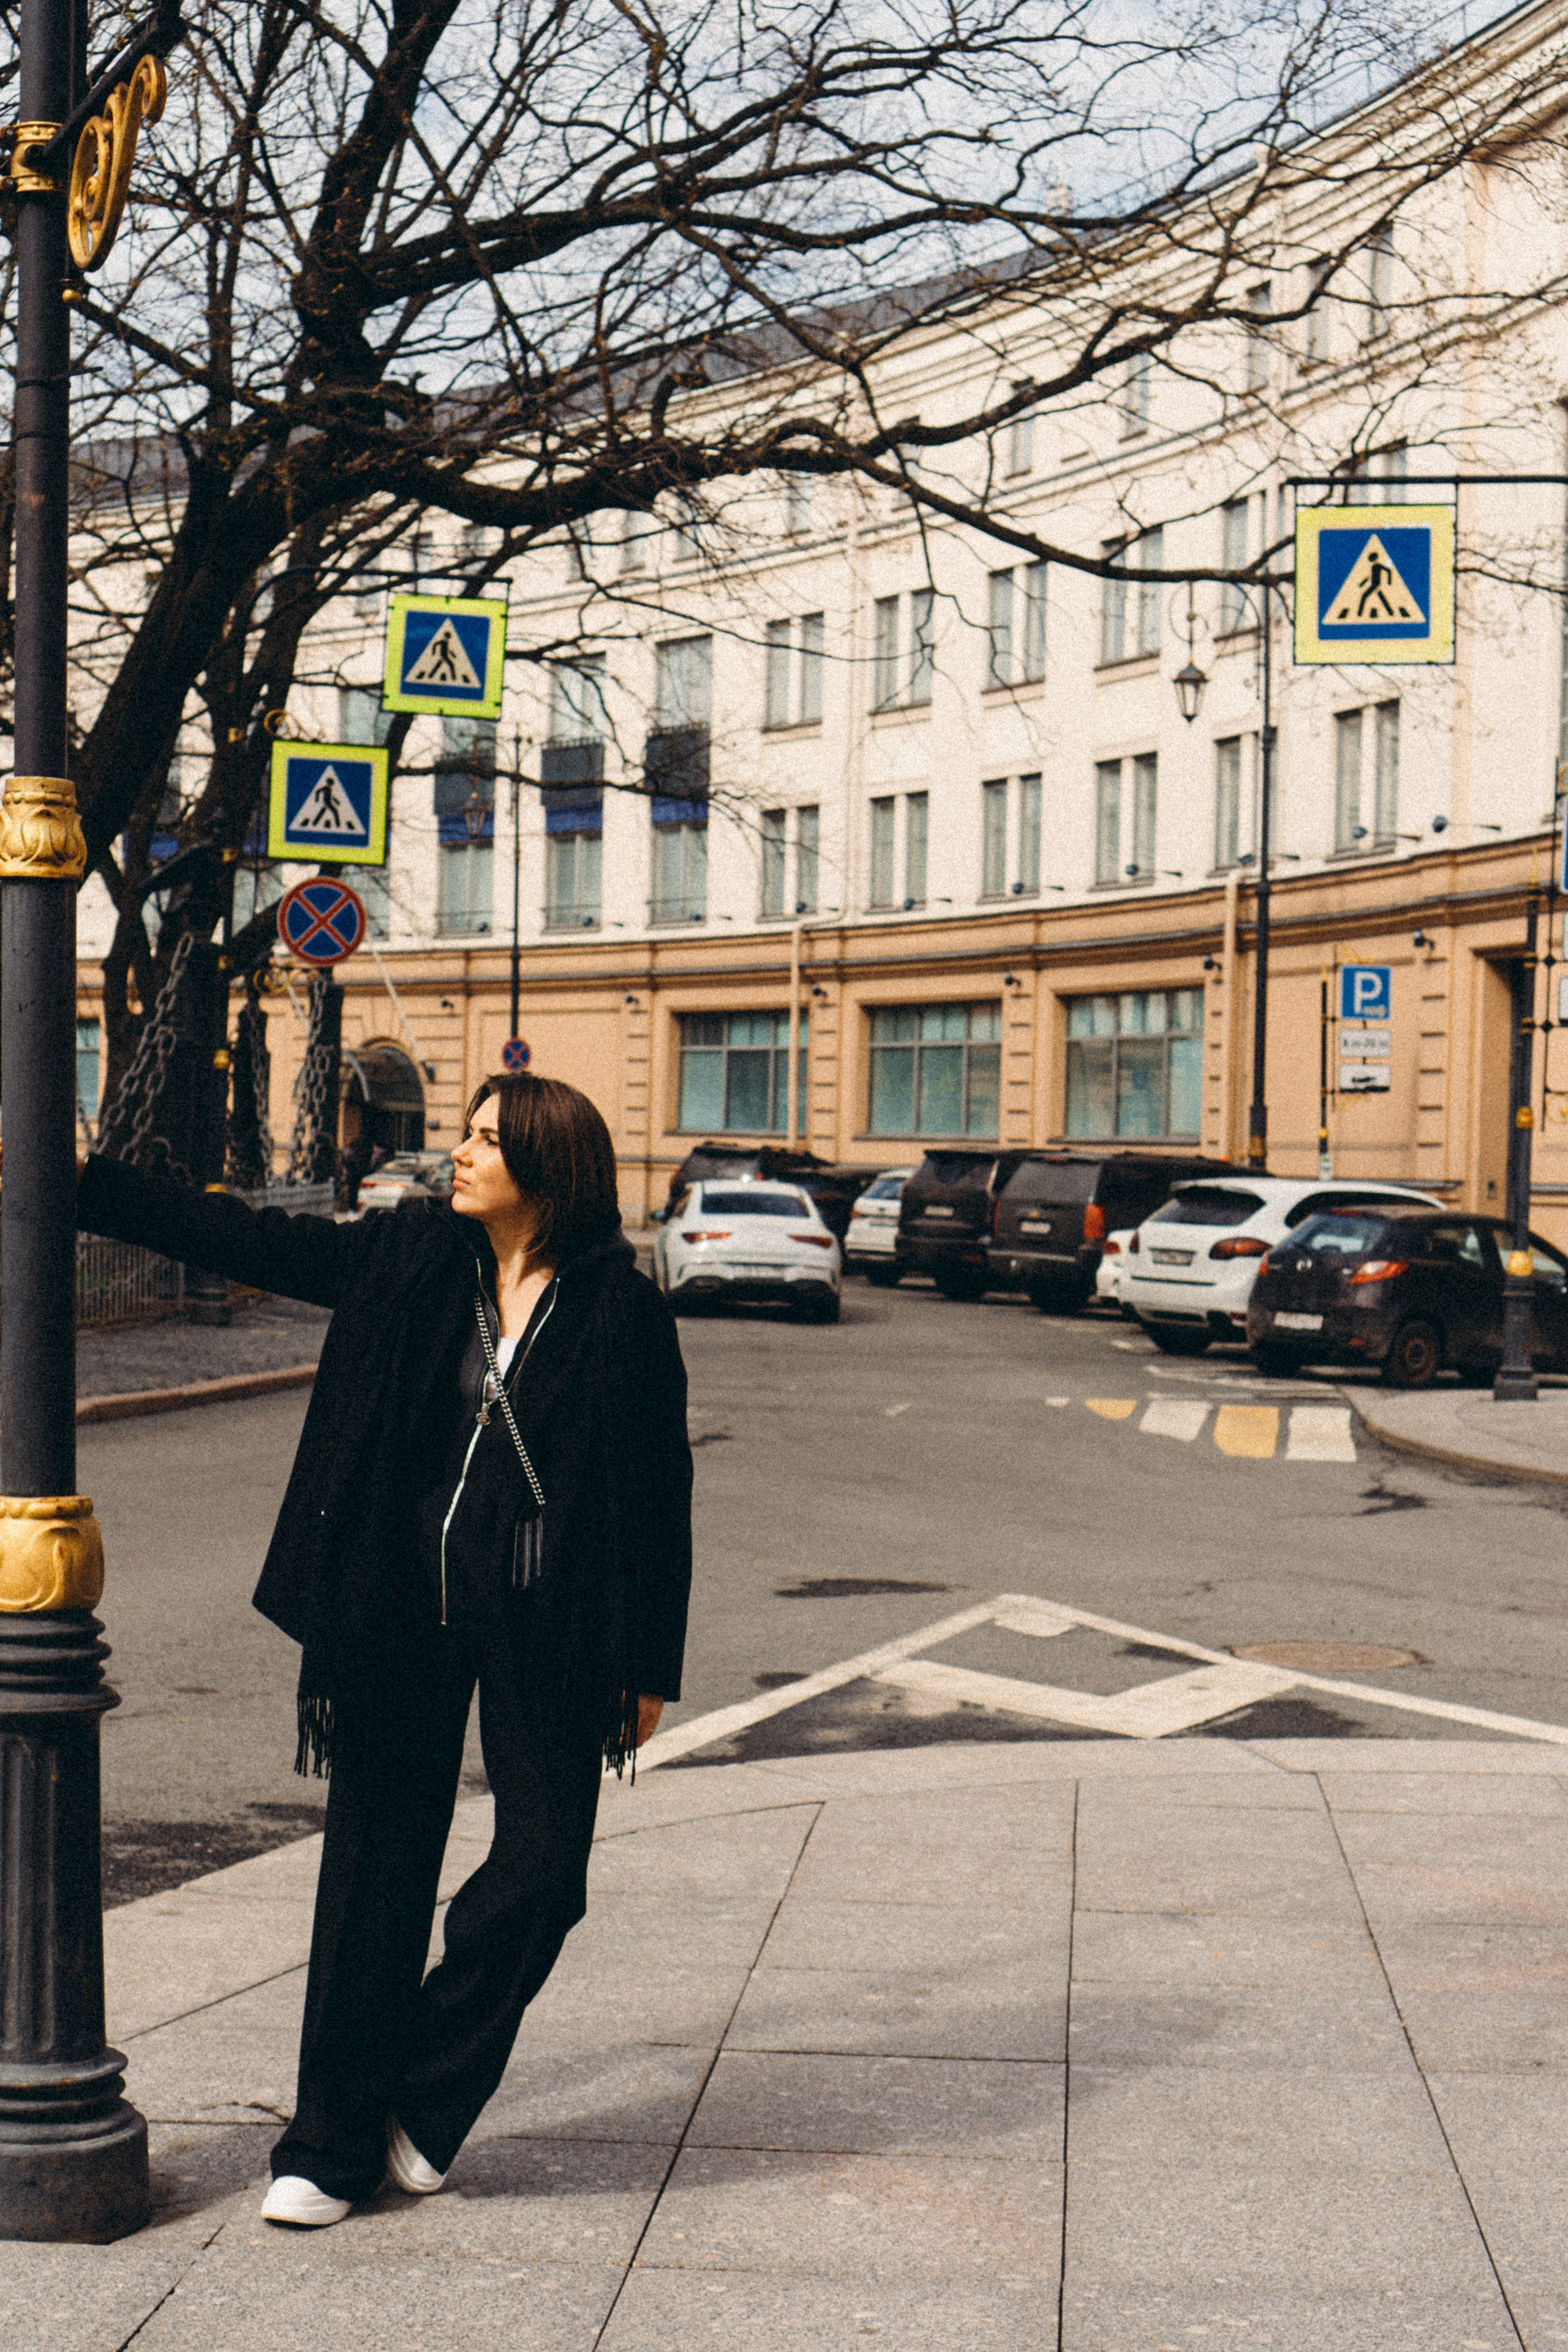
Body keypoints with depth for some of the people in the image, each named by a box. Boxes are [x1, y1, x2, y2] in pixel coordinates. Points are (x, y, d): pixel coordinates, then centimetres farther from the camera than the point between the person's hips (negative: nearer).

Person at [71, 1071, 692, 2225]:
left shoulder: (622, 1312, -6)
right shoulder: (404, 1261, 2)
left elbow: (660, 1493, -1)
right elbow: (245, 1239, 6)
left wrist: (652, 1663, -1)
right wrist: (85, 1183, 2)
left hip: (546, 1629, -2)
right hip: (404, 1614, 2)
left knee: (541, 1870, -3)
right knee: (377, 1870, 5)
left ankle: (426, 2097, 19)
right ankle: (334, 2142, 14)